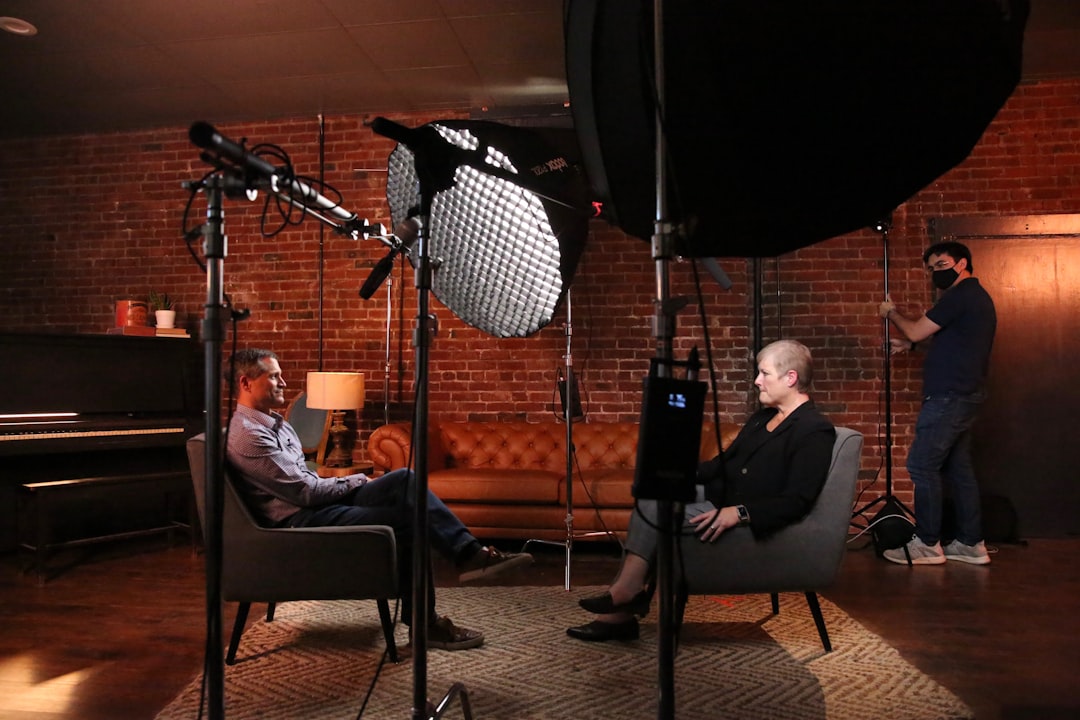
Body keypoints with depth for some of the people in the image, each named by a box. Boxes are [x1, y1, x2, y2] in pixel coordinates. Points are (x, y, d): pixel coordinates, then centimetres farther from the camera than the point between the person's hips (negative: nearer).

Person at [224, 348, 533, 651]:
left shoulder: (273, 422, 17)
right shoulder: (246, 434, -16)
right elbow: (305, 491, -19)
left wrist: (351, 482, 5)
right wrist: (357, 481, -5)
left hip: (321, 503, 10)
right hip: (300, 522, -9)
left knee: (405, 479, -9)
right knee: (406, 520, -21)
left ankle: (470, 552, -14)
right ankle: (422, 624, -10)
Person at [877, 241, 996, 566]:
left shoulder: (960, 295, -12)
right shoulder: (977, 297, 20)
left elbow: (916, 331, -11)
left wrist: (891, 313, 7)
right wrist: (907, 344, 16)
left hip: (949, 396, -10)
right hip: (965, 395, 10)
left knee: (922, 465, -7)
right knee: (958, 467, 12)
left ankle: (927, 544, -1)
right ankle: (971, 543, 17)